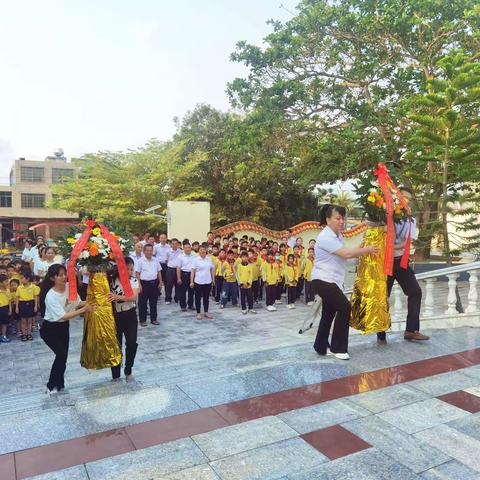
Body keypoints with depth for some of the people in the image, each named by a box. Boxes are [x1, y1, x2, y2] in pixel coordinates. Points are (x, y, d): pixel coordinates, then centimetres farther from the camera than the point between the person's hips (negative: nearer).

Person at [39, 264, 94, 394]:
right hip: (50, 329, -6)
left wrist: (87, 303, -19)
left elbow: (77, 303, 0)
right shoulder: (51, 296, -29)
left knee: (63, 355, 10)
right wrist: (84, 309, -32)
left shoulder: (70, 286, -13)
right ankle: (52, 386, 6)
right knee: (61, 354, -14)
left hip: (64, 326, 6)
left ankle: (58, 384, 29)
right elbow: (63, 316, -31)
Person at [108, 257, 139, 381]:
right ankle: (115, 375, 22)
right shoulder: (112, 280, -8)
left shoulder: (134, 280, -5)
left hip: (130, 315, 1)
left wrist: (118, 297, -34)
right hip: (115, 316, -1)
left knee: (132, 343, -2)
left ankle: (128, 371, 22)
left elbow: (134, 296, -20)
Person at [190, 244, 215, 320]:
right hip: (198, 282, -3)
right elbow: (193, 271, -7)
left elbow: (212, 269, 11)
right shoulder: (196, 260, -5)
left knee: (206, 298, 12)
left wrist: (213, 279, 7)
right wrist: (191, 281, -11)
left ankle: (206, 312, 24)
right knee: (198, 298, 6)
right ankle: (198, 313, 16)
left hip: (208, 282, 3)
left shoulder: (209, 259, 5)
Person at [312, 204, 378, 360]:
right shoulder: (325, 237, -19)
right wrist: (367, 250, -14)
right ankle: (338, 348, -2)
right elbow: (346, 254, -24)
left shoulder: (338, 235, 14)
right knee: (344, 308, -13)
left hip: (332, 281, 10)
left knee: (329, 312, 13)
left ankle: (321, 347, 24)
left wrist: (362, 250, -6)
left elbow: (346, 254, 7)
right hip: (323, 280, -10)